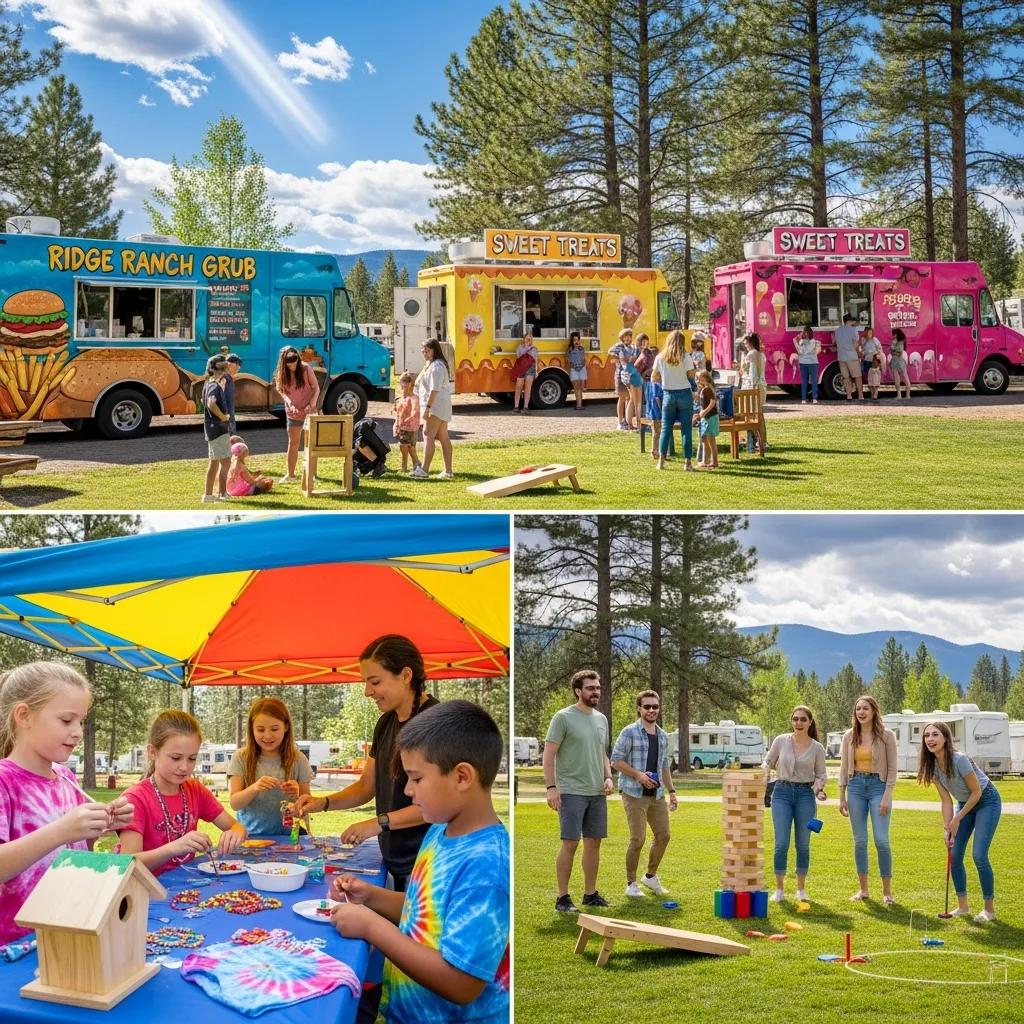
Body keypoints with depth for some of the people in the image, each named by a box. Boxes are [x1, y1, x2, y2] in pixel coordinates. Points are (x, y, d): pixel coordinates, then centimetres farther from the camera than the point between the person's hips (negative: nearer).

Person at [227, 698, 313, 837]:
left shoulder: (297, 759, 1)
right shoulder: (241, 758, 0)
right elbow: (234, 804, -6)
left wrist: (297, 795, -17)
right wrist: (254, 788, -25)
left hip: (287, 835, 2)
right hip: (250, 835, -2)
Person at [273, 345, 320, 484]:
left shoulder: (306, 368, -13)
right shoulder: (282, 373, -5)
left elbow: (316, 388, -10)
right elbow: (282, 391, -1)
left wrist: (312, 404, -23)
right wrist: (290, 404, -19)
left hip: (308, 410, -3)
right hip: (293, 412, 3)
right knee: (293, 442, 8)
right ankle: (290, 474, 14)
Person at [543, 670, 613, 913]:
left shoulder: (601, 719, 13)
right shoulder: (563, 717, -7)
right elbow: (549, 754, -10)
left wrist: (608, 777, 5)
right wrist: (551, 787, -16)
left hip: (597, 793, 7)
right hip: (572, 792, -7)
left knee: (593, 843, 10)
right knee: (570, 843, -6)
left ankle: (590, 893, 20)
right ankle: (563, 898, 0)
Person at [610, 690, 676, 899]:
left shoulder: (662, 736, 14)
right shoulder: (630, 732, -6)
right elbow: (616, 760, -9)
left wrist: (671, 791, 15)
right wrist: (638, 775, -18)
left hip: (657, 794, 7)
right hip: (634, 794, -7)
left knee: (664, 835, 7)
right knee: (637, 838, -9)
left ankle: (651, 876, 27)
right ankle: (631, 883, 6)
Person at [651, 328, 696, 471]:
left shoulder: (660, 357, 0)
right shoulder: (685, 356, -8)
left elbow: (654, 379, 4)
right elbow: (691, 375, -9)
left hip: (668, 395, 2)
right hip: (684, 394, -2)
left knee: (665, 428, 9)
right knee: (686, 429, 2)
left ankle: (661, 460, 7)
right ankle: (688, 462, 2)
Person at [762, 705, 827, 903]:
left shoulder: (817, 748, 0)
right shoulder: (781, 741, 1)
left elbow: (821, 774, 8)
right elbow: (768, 763, 10)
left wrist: (819, 786, -12)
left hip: (805, 794, 0)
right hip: (782, 792, 0)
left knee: (803, 844, 4)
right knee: (781, 843, -7)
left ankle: (801, 889, 18)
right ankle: (779, 889, 5)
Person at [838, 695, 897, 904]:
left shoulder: (886, 735, -2)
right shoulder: (849, 736, 7)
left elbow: (892, 768, -3)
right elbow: (844, 768, 10)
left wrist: (887, 796, -11)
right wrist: (842, 797, 7)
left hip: (878, 785, -3)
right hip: (856, 786, 3)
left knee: (881, 840, -9)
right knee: (859, 841, 5)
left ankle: (887, 891, 2)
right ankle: (863, 889, 15)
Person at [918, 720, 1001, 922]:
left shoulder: (959, 760, -31)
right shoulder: (932, 766, -10)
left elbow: (976, 792, -21)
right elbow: (946, 800, -5)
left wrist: (957, 819, -15)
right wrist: (946, 828, -14)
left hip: (987, 801, -7)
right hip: (964, 803, 7)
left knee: (979, 855, -15)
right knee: (954, 856, 2)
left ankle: (989, 909, 0)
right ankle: (963, 906, 16)